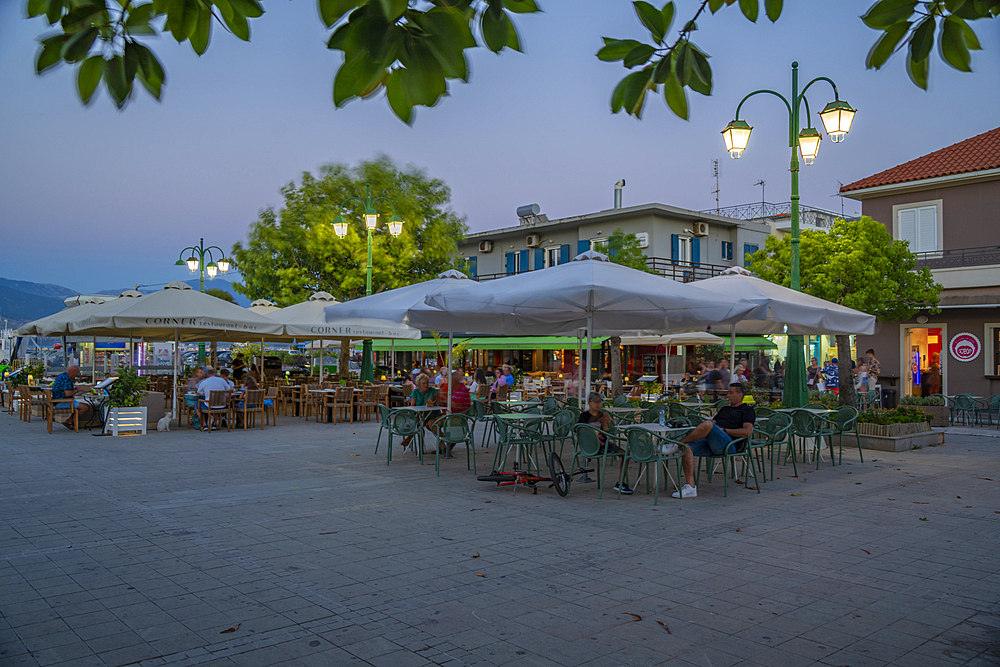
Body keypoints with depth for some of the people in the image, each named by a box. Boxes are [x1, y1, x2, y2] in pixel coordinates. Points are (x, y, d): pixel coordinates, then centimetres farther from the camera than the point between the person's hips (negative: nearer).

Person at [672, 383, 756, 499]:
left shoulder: (747, 410, 10)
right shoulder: (724, 409, 35)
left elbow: (747, 432, -6)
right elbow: (714, 421, 30)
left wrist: (724, 430, -7)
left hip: (730, 444, -7)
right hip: (711, 443, 8)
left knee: (707, 424, -35)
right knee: (686, 447, -21)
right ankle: (690, 487, -22)